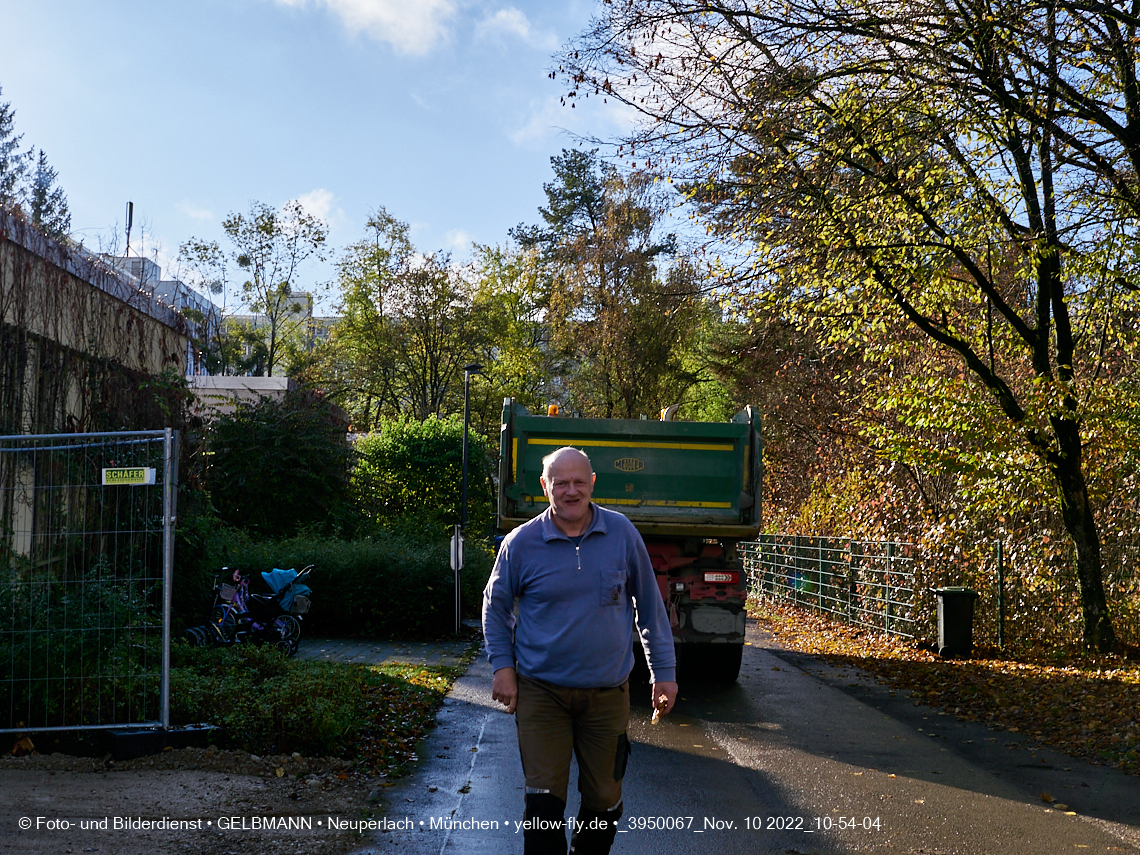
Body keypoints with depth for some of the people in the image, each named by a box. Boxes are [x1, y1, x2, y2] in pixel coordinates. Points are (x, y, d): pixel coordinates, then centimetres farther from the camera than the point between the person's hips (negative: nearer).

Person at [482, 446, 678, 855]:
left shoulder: (623, 533, -1)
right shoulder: (521, 543, -4)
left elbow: (649, 604, 7)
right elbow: (495, 606, 10)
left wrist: (664, 671, 6)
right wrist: (502, 665, -1)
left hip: (607, 693, 2)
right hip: (541, 693, -1)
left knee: (604, 800, 12)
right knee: (544, 800, -5)